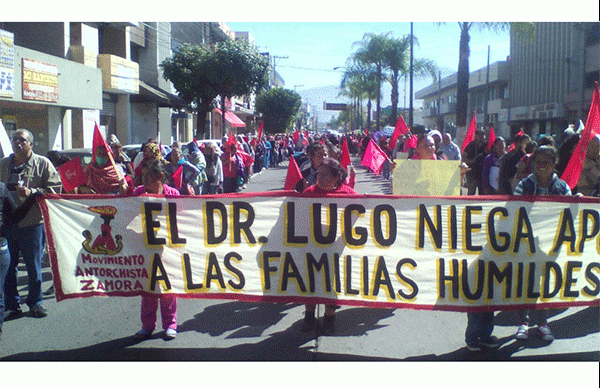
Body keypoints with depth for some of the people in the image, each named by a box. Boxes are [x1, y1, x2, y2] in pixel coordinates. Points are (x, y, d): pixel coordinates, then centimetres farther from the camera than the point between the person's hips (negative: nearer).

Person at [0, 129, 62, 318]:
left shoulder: (43, 164, 1)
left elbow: (55, 188, -5)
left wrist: (32, 192, -15)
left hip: (32, 222, -3)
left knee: (34, 265, 5)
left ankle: (35, 302, 19)